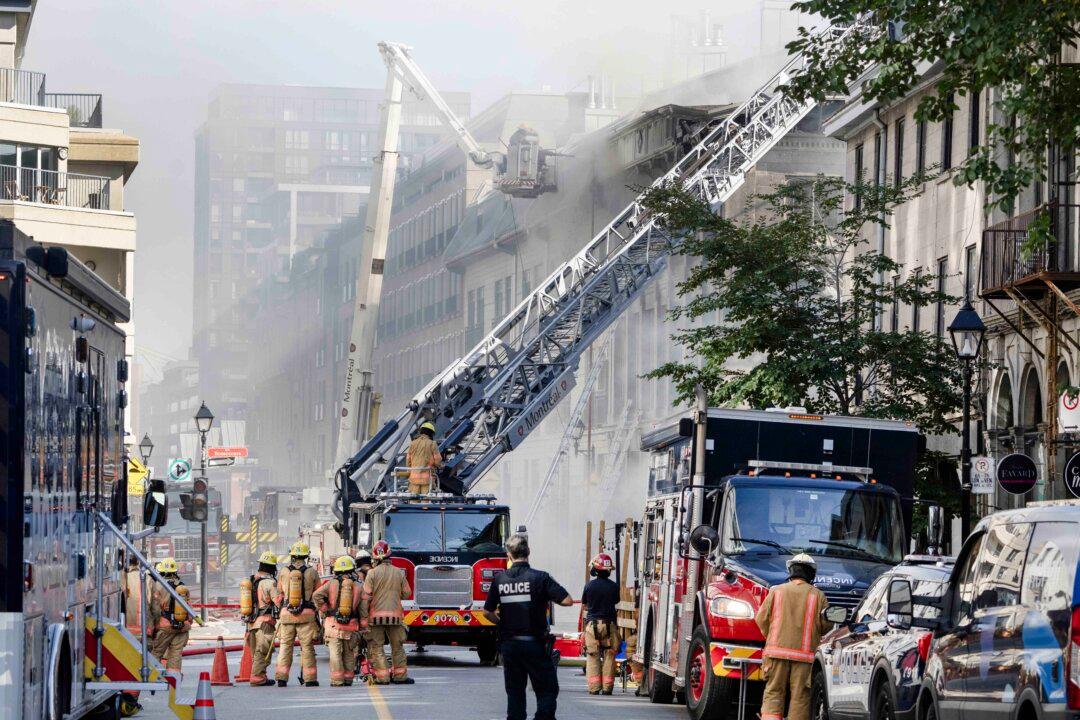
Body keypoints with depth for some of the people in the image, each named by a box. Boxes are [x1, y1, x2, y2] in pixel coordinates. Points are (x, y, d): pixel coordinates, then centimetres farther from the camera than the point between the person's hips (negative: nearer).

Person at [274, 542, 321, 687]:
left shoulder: (284, 572, 2)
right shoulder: (312, 572, -3)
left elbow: (280, 592, 10)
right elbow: (317, 594, 3)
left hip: (286, 613, 1)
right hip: (306, 614, -1)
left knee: (285, 646, 8)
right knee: (307, 647, 4)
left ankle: (281, 677, 5)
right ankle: (309, 679, 5)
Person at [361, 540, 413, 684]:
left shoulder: (373, 573, -7)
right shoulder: (399, 573, 2)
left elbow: (366, 596, -10)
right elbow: (407, 593, 9)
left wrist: (363, 617, -7)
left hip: (376, 614, -3)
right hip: (395, 615, 3)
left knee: (377, 647, 2)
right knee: (397, 647, 13)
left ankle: (382, 676, -4)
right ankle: (400, 676, 15)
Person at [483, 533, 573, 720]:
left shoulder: (499, 579, 2)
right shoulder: (540, 578, -10)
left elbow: (487, 612, 8)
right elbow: (567, 601, -14)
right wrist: (548, 597, 6)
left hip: (508, 643, 4)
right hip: (534, 642, -4)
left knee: (514, 691, 13)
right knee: (547, 690, 2)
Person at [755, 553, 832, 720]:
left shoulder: (777, 591, 4)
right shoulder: (818, 595, 1)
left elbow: (762, 619, 4)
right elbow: (826, 625, 0)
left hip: (777, 650, 1)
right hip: (804, 653, -1)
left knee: (773, 693, 3)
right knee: (800, 696, 3)